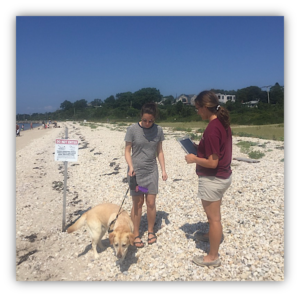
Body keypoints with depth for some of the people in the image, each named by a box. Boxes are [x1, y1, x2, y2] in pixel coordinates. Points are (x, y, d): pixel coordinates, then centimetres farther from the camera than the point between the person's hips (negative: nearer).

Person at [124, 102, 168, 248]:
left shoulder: (158, 130, -1)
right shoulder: (132, 129, -9)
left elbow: (159, 152, 6)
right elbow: (127, 151, -5)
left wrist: (163, 169, 3)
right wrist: (131, 166, -19)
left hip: (152, 171, 2)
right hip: (136, 171, -2)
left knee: (151, 203, 6)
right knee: (137, 203, 5)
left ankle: (151, 231, 28)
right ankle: (136, 234, 22)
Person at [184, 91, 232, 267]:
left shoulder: (212, 129, -26)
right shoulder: (223, 123, 3)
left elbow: (212, 162, -25)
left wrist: (194, 159, -12)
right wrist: (200, 149, 7)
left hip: (213, 179, -9)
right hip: (223, 176, 9)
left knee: (214, 217, 7)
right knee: (214, 213, 30)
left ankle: (213, 257, 25)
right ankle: (215, 235, 53)